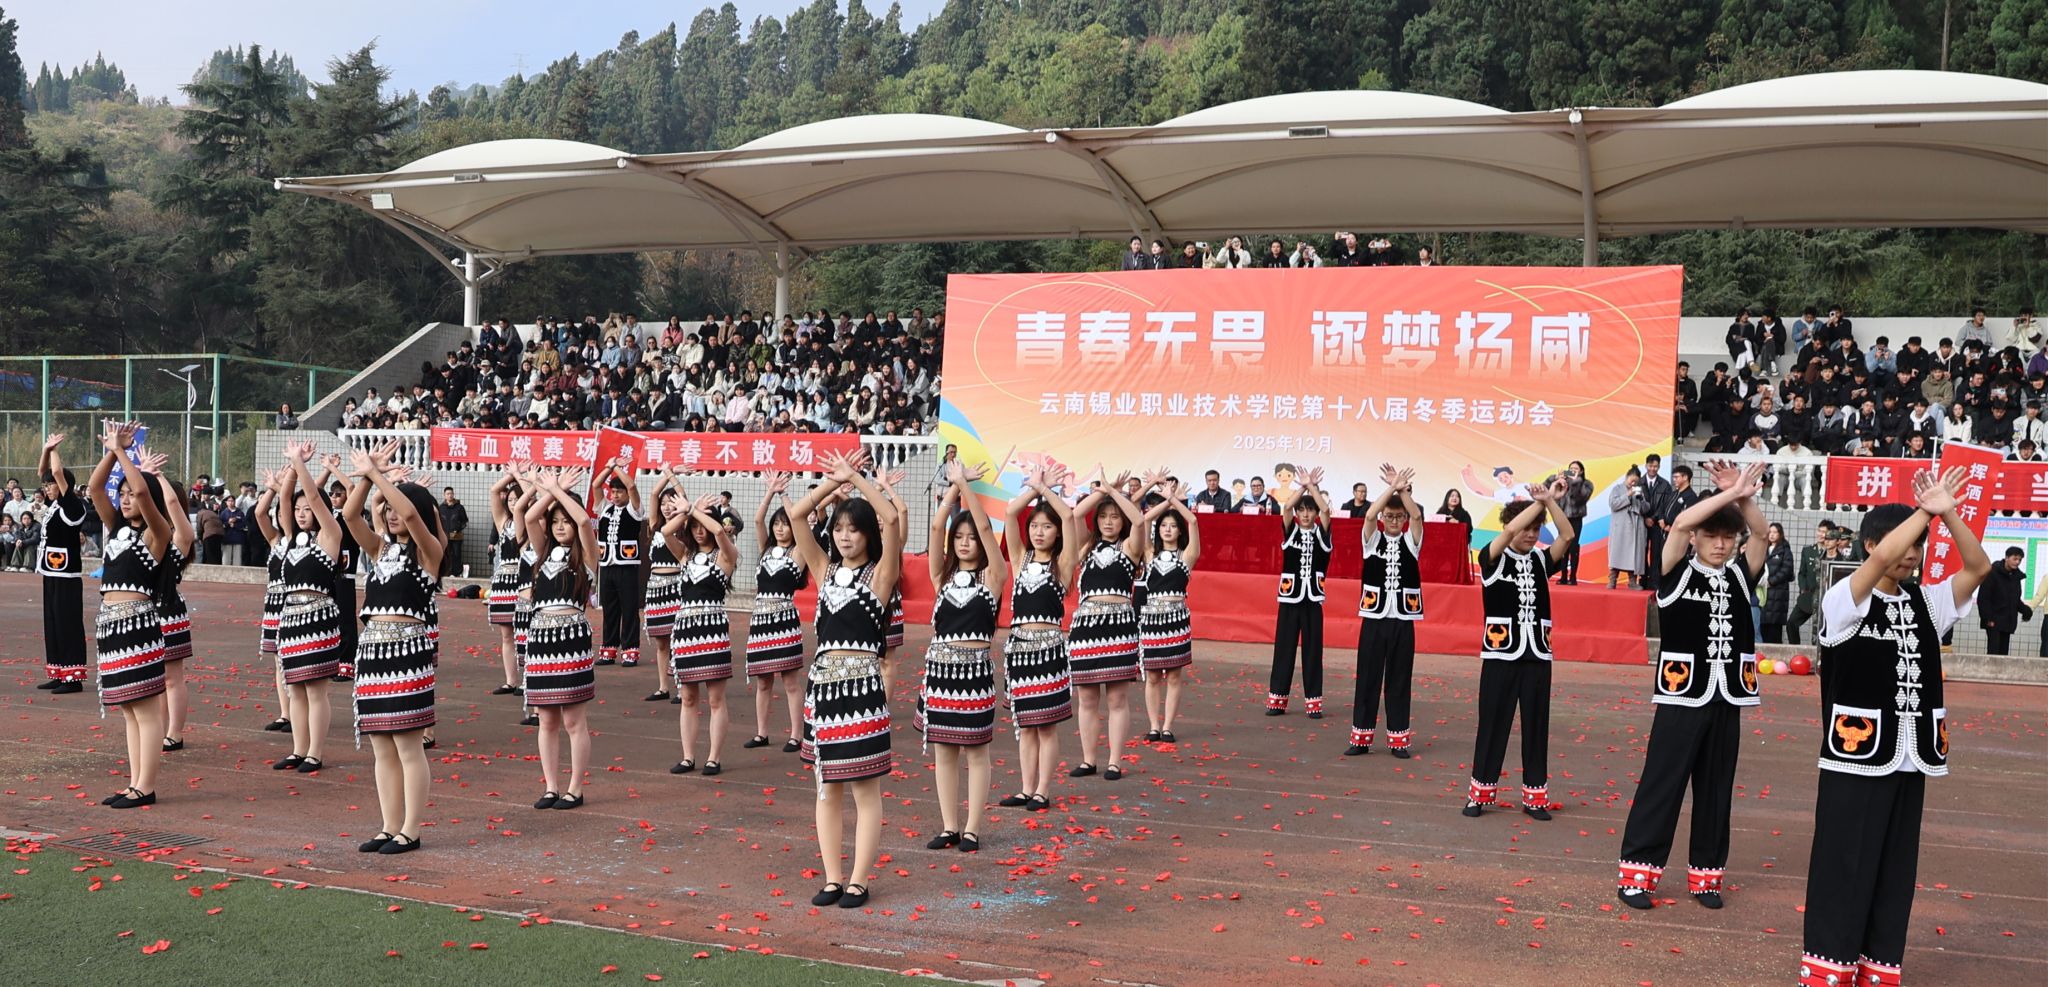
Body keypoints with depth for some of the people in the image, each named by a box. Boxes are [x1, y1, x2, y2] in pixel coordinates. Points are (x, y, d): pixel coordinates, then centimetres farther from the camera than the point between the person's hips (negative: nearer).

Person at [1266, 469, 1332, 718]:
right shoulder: (1290, 531, 4)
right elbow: (1287, 507, -12)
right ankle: (1277, 699, 11)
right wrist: (1304, 485, -14)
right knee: (1284, 648, 4)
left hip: (1313, 599, 0)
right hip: (1290, 597, 0)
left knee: (1312, 650, 4)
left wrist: (1313, 487, -10)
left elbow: (1326, 510, -13)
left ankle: (1313, 701, 9)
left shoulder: (1321, 533, 3)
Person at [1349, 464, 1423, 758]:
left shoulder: (1411, 541, 5)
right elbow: (1370, 515, -16)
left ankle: (1398, 738, 12)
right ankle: (1362, 738, 9)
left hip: (1403, 620, 1)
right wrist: (1392, 488, -21)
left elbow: (1417, 515, -12)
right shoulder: (1372, 538, 4)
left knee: (1400, 680, 5)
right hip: (1374, 617, 0)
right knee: (1367, 678, 3)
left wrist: (1402, 489, -18)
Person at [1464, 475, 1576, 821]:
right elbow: (1511, 529, -22)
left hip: (1537, 655, 4)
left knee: (1536, 725, 6)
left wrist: (1549, 501, -18)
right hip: (1500, 654, -4)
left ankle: (1534, 795, 15)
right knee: (1493, 723, 3)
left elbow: (1568, 536, -8)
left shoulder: (1540, 560, 8)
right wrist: (1541, 501, -18)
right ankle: (1480, 792, 13)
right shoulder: (1493, 559, -4)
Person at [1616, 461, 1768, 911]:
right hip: (1681, 693, -4)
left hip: (1727, 697, 4)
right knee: (1662, 783, -2)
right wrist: (1730, 493, -20)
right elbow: (1681, 524, -18)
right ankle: (1636, 872, 3)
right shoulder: (1678, 571, -2)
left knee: (1716, 789, 9)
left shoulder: (1740, 574, 8)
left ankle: (1705, 872, 19)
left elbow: (1762, 535, -6)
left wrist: (1744, 497, -21)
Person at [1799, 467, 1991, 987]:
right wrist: (1925, 510, -17)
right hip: (1856, 756, -6)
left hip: (1910, 760, 6)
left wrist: (1947, 512, -14)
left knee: (1896, 869, 11)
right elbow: (1882, 557, -27)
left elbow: (1979, 567, -3)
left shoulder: (1926, 602, 9)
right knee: (1843, 866, 0)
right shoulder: (1844, 600, -9)